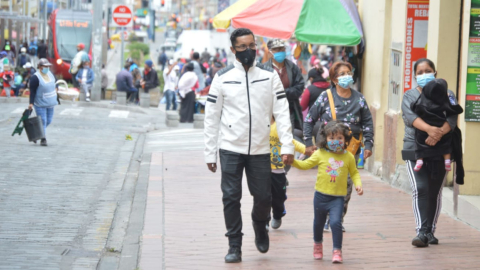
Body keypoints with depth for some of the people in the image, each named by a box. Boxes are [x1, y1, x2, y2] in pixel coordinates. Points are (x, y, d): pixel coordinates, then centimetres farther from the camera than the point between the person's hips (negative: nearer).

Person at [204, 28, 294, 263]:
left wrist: (287, 146, -7)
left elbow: (281, 112, 2)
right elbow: (212, 117, 3)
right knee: (231, 198, -2)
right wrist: (210, 153, 0)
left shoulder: (269, 76, 4)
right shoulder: (222, 78, 1)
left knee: (264, 196, 4)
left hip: (260, 149, 1)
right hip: (231, 148, -1)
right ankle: (234, 246, 9)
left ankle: (260, 226, 35)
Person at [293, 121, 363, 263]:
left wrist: (358, 184, -5)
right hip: (321, 196, 2)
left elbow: (354, 172, 11)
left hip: (338, 197, -2)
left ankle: (337, 251, -8)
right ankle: (317, 244, 44)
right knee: (318, 223, 17)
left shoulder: (348, 157, -2)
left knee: (336, 222, -18)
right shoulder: (320, 154, -3)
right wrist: (292, 161, -10)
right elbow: (305, 165, 4)